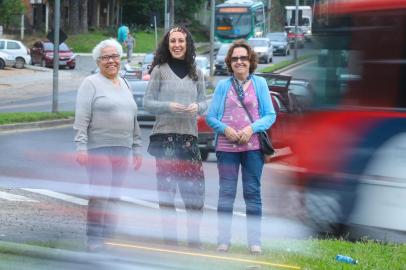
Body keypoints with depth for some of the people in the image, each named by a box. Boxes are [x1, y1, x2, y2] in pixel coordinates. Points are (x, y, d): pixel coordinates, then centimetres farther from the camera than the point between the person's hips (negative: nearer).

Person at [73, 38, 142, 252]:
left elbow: (133, 119, 23)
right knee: (100, 194, -12)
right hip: (98, 148, -6)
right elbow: (81, 118, -8)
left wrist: (137, 148, 18)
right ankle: (93, 239, -8)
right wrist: (80, 146, -17)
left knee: (113, 196, 6)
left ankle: (108, 235, 12)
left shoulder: (124, 85, 19)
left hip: (122, 149, 6)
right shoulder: (91, 84, -1)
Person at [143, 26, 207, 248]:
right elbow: (147, 103, 2)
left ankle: (194, 239, 10)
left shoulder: (196, 73, 12)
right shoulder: (160, 70, 2)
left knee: (195, 187, -2)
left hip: (189, 135, 3)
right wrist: (168, 107, -15)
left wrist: (197, 107, -8)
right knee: (166, 188, -1)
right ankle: (170, 240, 5)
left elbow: (204, 102, 15)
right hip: (165, 135, -3)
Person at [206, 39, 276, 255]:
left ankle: (254, 241, 6)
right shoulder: (223, 86, 9)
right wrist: (225, 129, -11)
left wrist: (251, 128, -11)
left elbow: (270, 115, 4)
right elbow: (210, 117, 7)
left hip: (252, 146, 0)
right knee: (226, 193, 0)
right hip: (226, 146, 0)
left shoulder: (260, 83, 8)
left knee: (253, 193, 2)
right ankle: (223, 240, 5)